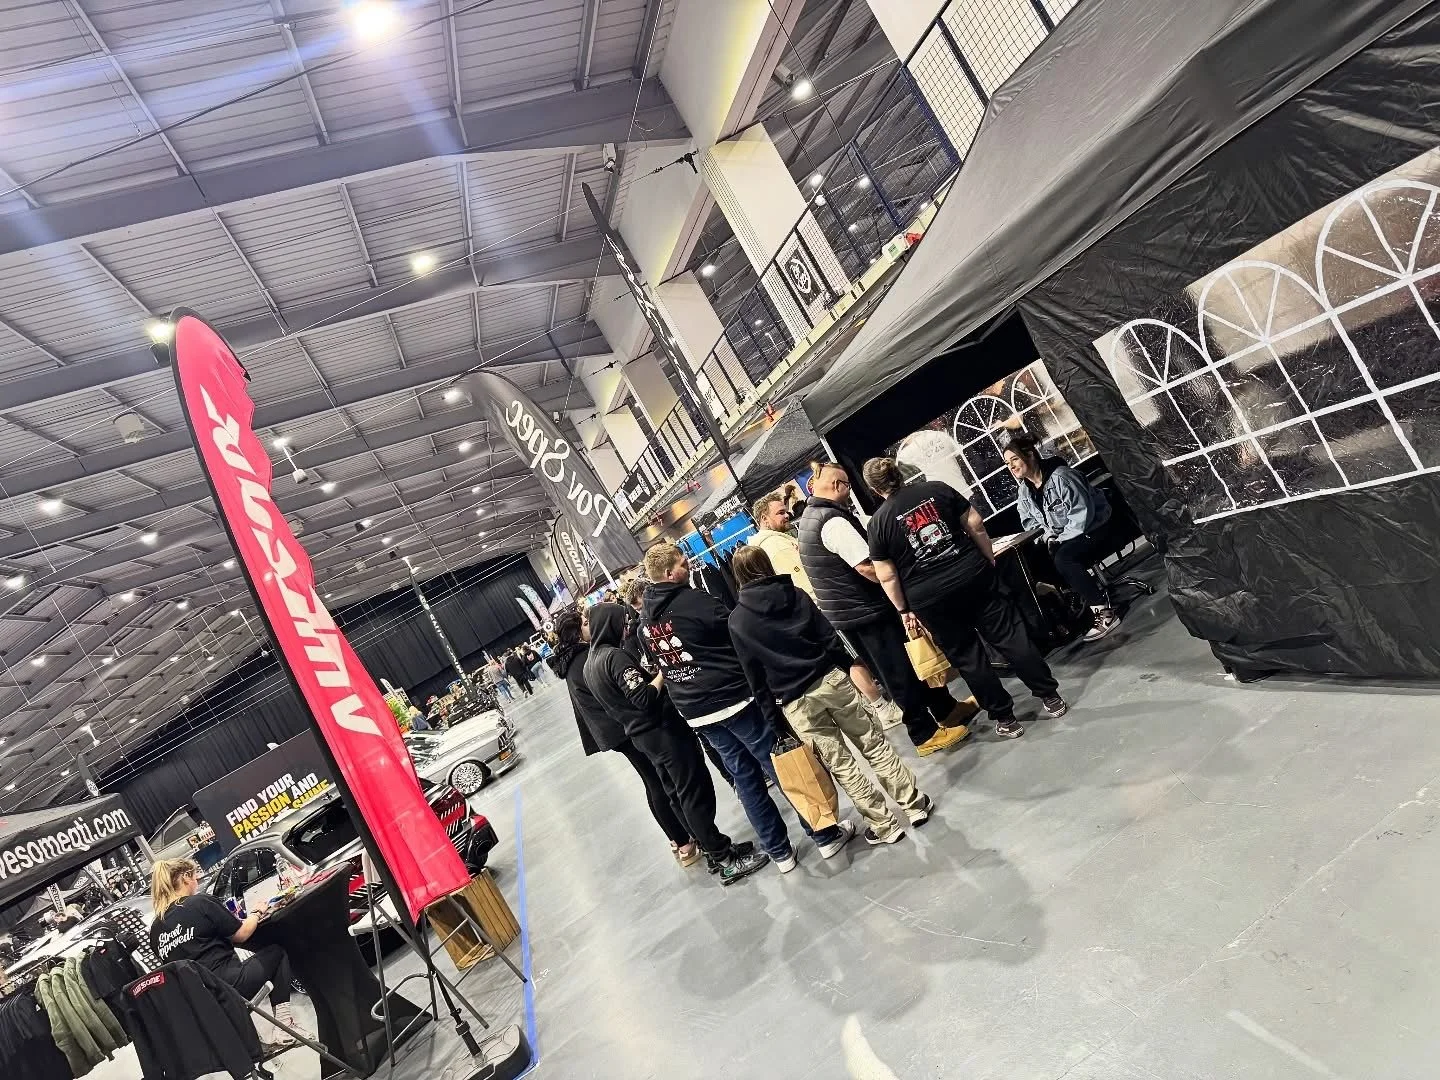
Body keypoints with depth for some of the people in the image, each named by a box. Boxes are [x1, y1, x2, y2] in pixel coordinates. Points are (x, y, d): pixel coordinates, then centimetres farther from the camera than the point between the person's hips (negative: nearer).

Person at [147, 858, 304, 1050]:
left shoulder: (156, 928, 9)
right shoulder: (201, 902, -9)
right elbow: (241, 935, -1)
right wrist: (257, 913, 18)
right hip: (228, 983, -6)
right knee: (277, 953, 17)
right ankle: (284, 1023, 6)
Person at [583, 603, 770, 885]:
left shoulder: (589, 664, 9)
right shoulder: (614, 656, -21)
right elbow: (644, 697, -27)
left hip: (640, 736, 10)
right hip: (662, 732, -10)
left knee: (679, 795, 16)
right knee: (697, 794, -2)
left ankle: (713, 850, 27)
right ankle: (727, 861, 6)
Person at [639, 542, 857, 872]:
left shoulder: (644, 620, 6)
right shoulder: (695, 601, -16)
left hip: (695, 711, 7)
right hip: (734, 698, -6)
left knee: (745, 778, 16)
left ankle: (779, 851, 25)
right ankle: (826, 836, 19)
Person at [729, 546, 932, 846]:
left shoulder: (737, 621, -1)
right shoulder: (796, 594, 4)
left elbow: (753, 673, 1)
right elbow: (830, 637, 4)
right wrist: (848, 670, 13)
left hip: (795, 703, -2)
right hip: (831, 680, 3)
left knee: (841, 765, 8)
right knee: (875, 744, 15)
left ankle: (883, 825, 17)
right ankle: (914, 804, 23)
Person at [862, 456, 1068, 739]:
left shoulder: (878, 523, -3)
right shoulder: (937, 489, 2)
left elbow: (887, 577, -3)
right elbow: (976, 526, 3)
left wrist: (904, 610, 6)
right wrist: (989, 559, 14)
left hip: (929, 599, -2)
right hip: (973, 576, 2)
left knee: (967, 657, 11)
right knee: (1011, 637, 12)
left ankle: (1005, 718, 20)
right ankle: (1050, 696, 21)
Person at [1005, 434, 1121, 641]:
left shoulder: (1059, 476, -21)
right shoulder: (1024, 492, 3)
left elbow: (1082, 512, -24)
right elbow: (1030, 521, 12)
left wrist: (1060, 540, -21)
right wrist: (1049, 535, -6)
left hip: (1095, 529, -8)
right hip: (1063, 540, 8)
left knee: (1063, 559, -31)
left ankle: (1105, 614, -26)